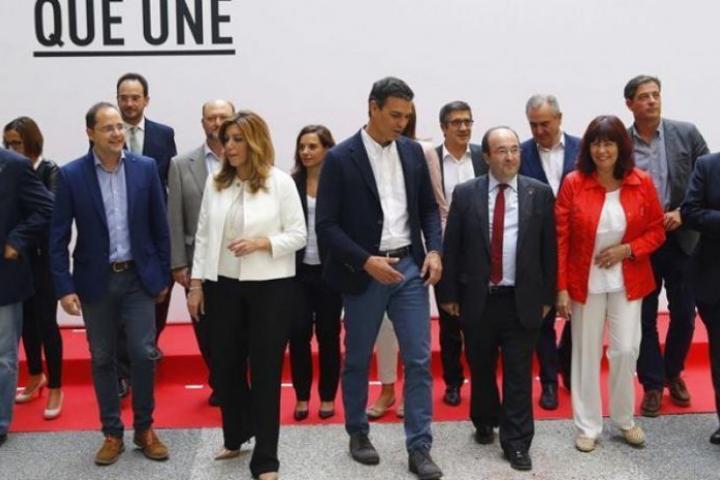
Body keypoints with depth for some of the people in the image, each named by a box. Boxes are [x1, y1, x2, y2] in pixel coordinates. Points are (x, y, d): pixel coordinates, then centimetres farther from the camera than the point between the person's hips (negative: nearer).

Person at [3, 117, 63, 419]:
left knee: (46, 321, -1)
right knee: (26, 319, 14)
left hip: (44, 257, -4)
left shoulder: (49, 171, -7)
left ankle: (55, 388, 10)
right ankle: (36, 376, 33)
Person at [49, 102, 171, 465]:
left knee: (144, 354, 0)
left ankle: (144, 429, 19)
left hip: (138, 277, 0)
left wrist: (163, 275, 4)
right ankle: (112, 434, 22)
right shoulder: (71, 175, -6)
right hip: (95, 281, 0)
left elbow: (160, 226, 3)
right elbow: (58, 237, -4)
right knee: (102, 360, 8)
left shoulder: (145, 168, -2)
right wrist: (64, 287, -9)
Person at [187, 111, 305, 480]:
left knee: (265, 369, 4)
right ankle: (234, 437, 35)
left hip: (270, 287, -4)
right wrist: (196, 283, 5)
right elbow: (203, 236, 7)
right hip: (222, 286, 4)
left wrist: (261, 243, -19)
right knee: (225, 365, 12)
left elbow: (298, 235, -5)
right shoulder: (215, 183, 5)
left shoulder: (280, 182, -6)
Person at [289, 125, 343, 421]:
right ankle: (302, 396, 17)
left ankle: (328, 396, 21)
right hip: (298, 269, 2)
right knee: (298, 333, 3)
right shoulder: (292, 184, 2)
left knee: (328, 334, 9)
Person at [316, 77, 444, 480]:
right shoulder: (341, 158, -9)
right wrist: (366, 261, -19)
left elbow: (429, 207, 11)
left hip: (410, 266, 3)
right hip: (365, 271, -3)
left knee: (419, 359, 1)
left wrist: (434, 251, -5)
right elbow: (326, 224, -11)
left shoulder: (414, 152, 5)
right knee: (358, 359, 11)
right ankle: (358, 433, 31)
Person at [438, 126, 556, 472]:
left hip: (522, 300, 0)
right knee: (481, 369, 16)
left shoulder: (540, 193, 0)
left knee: (518, 374, 4)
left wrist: (547, 295, 2)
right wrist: (449, 294, 1)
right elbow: (451, 247, 1)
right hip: (477, 299, 1)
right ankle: (484, 423, 38)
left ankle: (516, 443, 15)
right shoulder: (465, 194, -1)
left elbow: (548, 247, 3)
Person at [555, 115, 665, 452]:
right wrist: (561, 288, -9)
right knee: (586, 353, 7)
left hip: (627, 282, 1)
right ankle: (588, 426, 22)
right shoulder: (573, 184, -10)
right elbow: (560, 239, -7)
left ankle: (625, 419, 26)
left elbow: (657, 231, 4)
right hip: (585, 282, -1)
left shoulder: (642, 183, -5)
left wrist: (627, 250, -14)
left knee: (626, 350, 3)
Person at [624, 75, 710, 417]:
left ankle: (673, 373, 34)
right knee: (645, 318, 7)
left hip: (682, 239, 1)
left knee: (684, 315, 9)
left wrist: (683, 213, -11)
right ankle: (652, 384, 21)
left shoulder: (686, 133, -1)